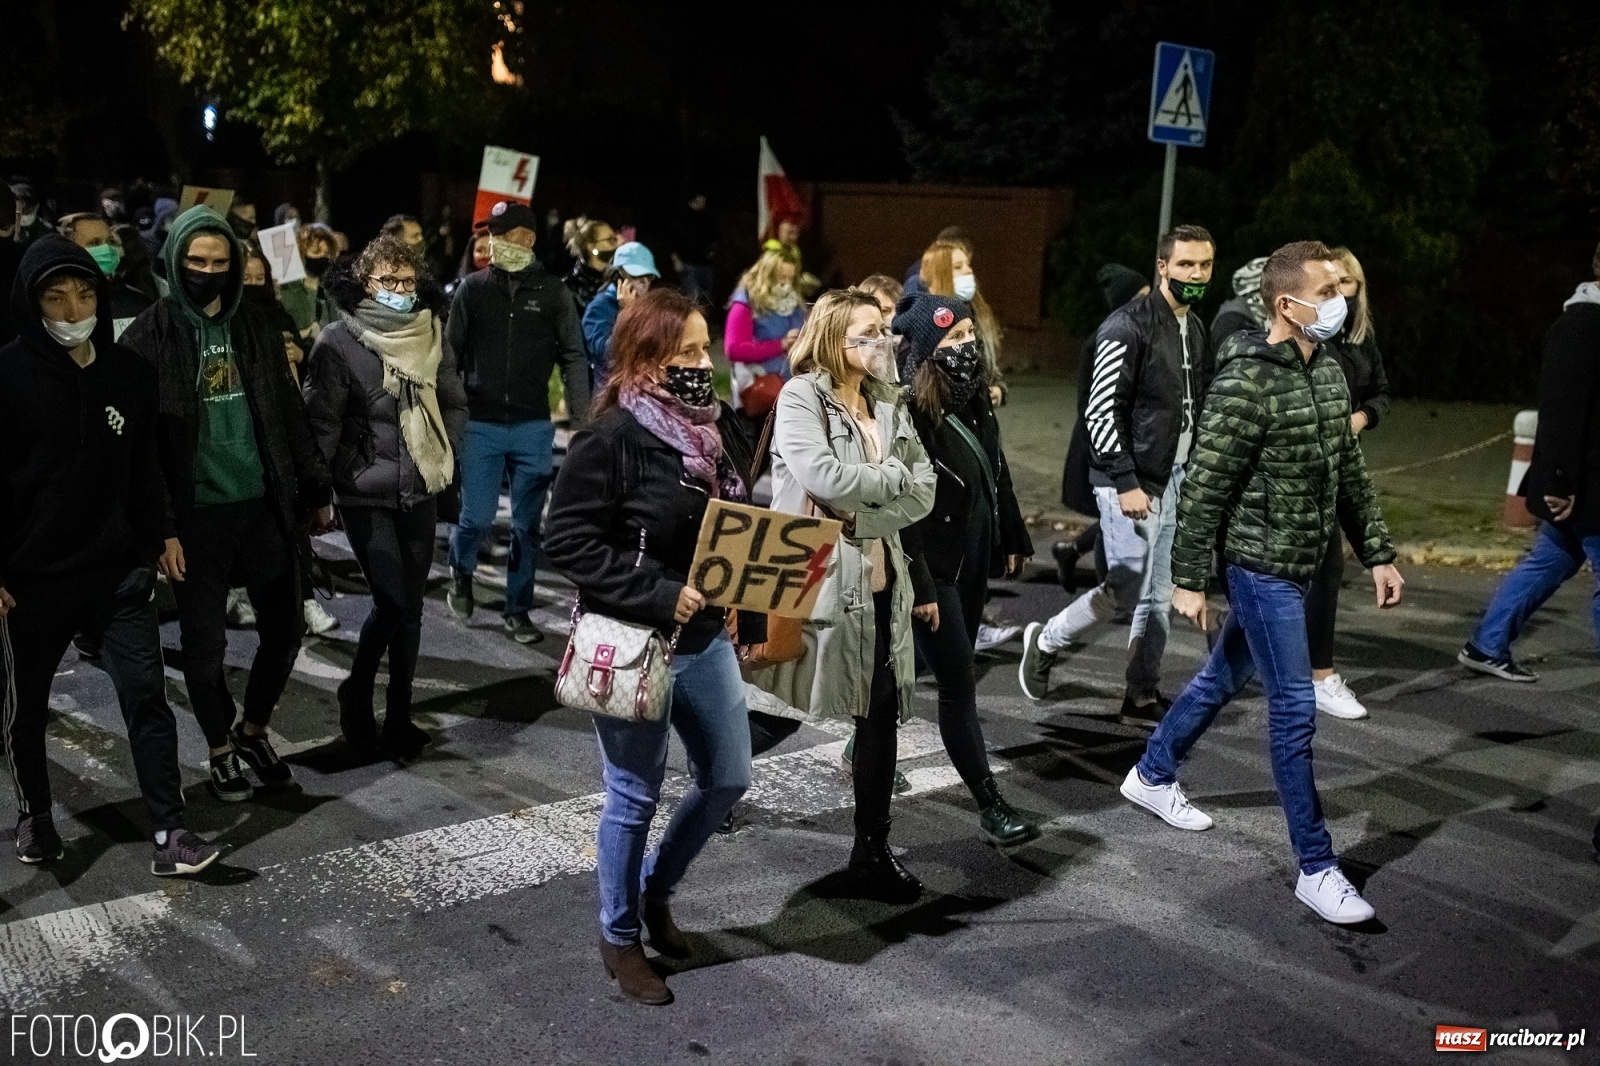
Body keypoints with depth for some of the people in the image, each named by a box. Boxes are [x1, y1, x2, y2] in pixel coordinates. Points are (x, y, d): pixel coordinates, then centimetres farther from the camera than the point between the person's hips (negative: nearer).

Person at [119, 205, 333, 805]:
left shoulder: (255, 327, 5)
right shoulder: (149, 338, -6)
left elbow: (288, 414, 10)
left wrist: (315, 491, 7)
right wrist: (160, 528, -13)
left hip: (264, 505, 4)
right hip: (196, 514, -3)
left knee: (285, 626, 9)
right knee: (205, 643, 8)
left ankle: (253, 729, 32)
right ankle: (222, 750, 28)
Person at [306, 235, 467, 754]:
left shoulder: (431, 336, 4)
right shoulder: (339, 342, -9)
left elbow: (455, 405, 15)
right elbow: (322, 422, -10)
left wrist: (441, 453, 5)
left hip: (419, 493, 5)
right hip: (365, 495, -4)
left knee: (409, 606, 9)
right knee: (393, 603, -9)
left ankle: (398, 715, 24)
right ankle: (357, 693, 15)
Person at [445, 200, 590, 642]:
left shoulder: (551, 290, 1)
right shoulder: (473, 288, 3)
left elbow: (573, 356, 1)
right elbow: (450, 353, 5)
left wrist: (582, 419, -5)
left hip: (534, 427, 0)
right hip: (480, 424, 0)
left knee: (528, 524, 5)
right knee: (477, 518, -1)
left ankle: (517, 609, 18)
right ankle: (460, 573, 31)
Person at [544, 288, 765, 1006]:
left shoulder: (703, 428, 6)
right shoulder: (612, 436, -17)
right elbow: (569, 540, -20)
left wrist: (748, 617, 12)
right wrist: (658, 595, -23)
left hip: (706, 639, 8)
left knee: (728, 777, 15)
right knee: (635, 797, 6)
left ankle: (655, 888, 39)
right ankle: (619, 936, 27)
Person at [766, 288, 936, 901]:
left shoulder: (889, 404, 11)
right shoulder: (801, 397, -7)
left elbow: (924, 492, 2)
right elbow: (821, 474, -23)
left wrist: (860, 511, -12)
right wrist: (891, 476, -10)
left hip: (880, 580, 6)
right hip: (813, 576, -6)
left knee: (881, 716, 8)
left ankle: (872, 849, 20)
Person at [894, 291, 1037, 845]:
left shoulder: (975, 398, 6)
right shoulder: (911, 410, -19)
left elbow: (997, 473, 16)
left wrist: (1012, 541, 18)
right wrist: (920, 586, -20)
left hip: (974, 560, 9)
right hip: (936, 569, -9)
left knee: (957, 678, 17)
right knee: (960, 687, -3)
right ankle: (991, 807, 4)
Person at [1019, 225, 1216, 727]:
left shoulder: (1196, 332, 13)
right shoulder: (1129, 326, -13)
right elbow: (1102, 411, -17)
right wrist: (1126, 483, -19)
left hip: (1173, 480, 8)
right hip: (1130, 481, -8)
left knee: (1160, 595, 9)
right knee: (1126, 590, -8)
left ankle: (1143, 697, 18)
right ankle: (1045, 642, 14)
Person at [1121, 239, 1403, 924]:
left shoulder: (1328, 369, 6)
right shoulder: (1247, 383, -20)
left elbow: (1349, 472, 14)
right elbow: (1204, 489, -18)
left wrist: (1378, 553, 14)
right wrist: (1190, 580, -17)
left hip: (1297, 565, 9)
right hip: (1261, 565, -9)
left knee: (1224, 677, 21)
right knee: (1294, 708, -5)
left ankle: (1152, 775, 41)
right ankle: (1316, 868, 5)